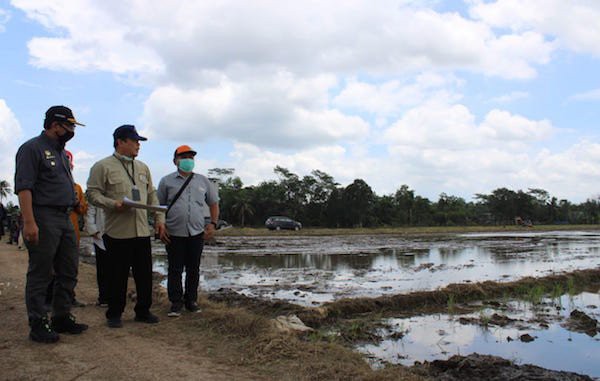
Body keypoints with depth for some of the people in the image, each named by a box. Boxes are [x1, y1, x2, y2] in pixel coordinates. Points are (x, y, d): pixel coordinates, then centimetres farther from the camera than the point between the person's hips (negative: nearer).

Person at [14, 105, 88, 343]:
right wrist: (29, 222, -24)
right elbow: (24, 187, -16)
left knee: (68, 272, 12)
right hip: (43, 219, -9)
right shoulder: (32, 148, -8)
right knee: (40, 274, -1)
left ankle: (62, 317, 24)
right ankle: (38, 325, 7)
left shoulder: (60, 152, 19)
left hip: (65, 219, 9)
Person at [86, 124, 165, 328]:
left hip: (142, 231, 5)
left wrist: (159, 218, 11)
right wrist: (113, 204, -20)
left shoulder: (142, 168, 17)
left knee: (145, 274, 9)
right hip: (117, 232, -5)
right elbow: (92, 194, -6)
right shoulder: (103, 166, -2)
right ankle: (114, 314, 16)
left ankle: (143, 311, 22)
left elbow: (152, 195, 20)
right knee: (118, 275, 2)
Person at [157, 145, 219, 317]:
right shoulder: (167, 181, 5)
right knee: (175, 270, 2)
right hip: (174, 234, -2)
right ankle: (176, 302, 12)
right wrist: (160, 228, -1)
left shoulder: (203, 181, 10)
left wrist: (213, 224, 4)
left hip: (197, 233, 2)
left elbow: (214, 204, 16)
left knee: (193, 269, 9)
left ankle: (191, 300, 21)